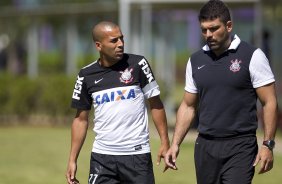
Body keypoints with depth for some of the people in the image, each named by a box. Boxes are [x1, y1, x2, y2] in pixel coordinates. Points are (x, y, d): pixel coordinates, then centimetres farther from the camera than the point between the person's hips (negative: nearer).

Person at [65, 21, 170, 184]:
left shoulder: (137, 64, -2)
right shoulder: (87, 75, 4)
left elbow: (155, 104, 1)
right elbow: (81, 119, 10)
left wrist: (165, 142, -7)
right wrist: (73, 159, 5)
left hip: (137, 154, -2)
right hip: (102, 157, 2)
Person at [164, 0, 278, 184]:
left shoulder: (252, 56, -5)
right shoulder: (196, 60, 10)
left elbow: (269, 103, -5)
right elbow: (188, 106, 16)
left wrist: (268, 145, -12)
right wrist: (175, 144, 7)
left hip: (240, 147, -5)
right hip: (205, 146, 5)